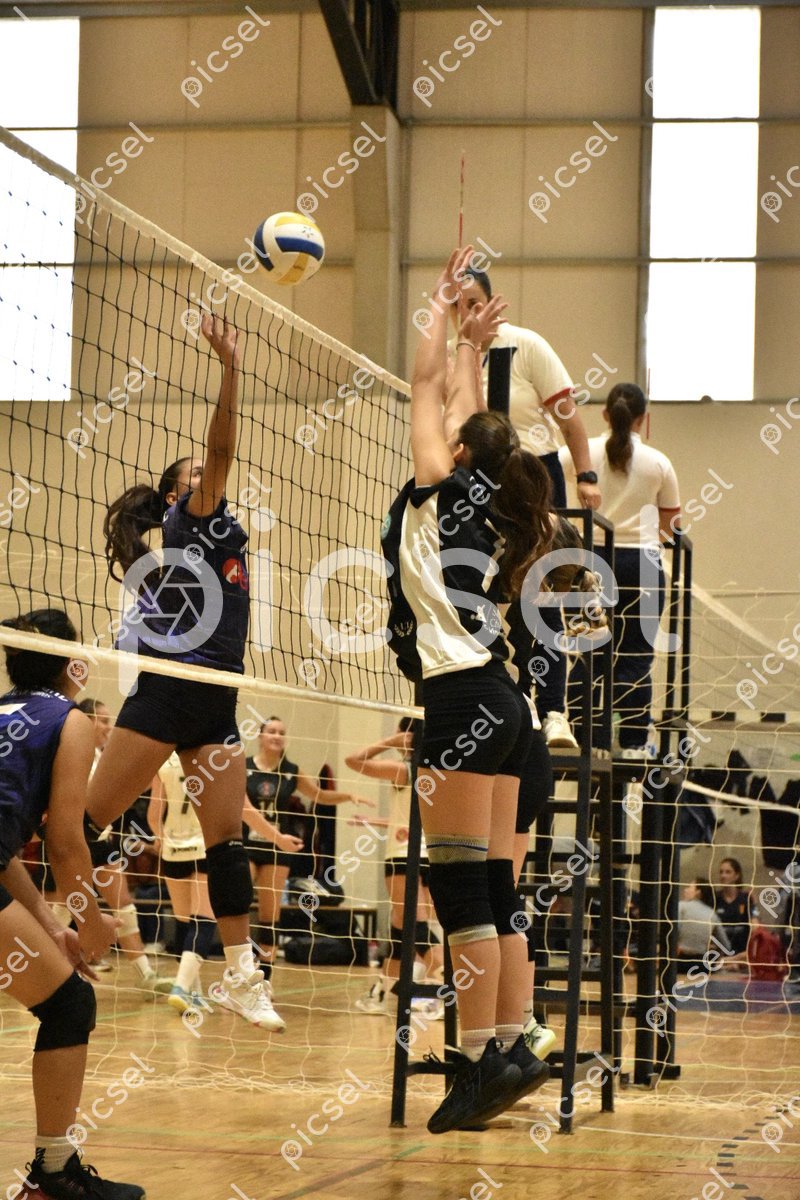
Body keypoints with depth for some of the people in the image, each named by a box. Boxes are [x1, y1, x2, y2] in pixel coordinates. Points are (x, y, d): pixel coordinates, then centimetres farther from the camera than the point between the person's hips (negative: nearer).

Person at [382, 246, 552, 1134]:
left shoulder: (443, 490, -1)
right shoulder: (485, 512, 18)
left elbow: (427, 385, 7)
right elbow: (458, 405, 32)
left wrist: (443, 305, 17)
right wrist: (470, 347, 41)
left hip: (464, 696, -9)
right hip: (497, 703, 9)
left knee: (460, 885, -11)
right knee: (493, 891, 7)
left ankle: (482, 1059, -14)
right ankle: (511, 1051, 6)